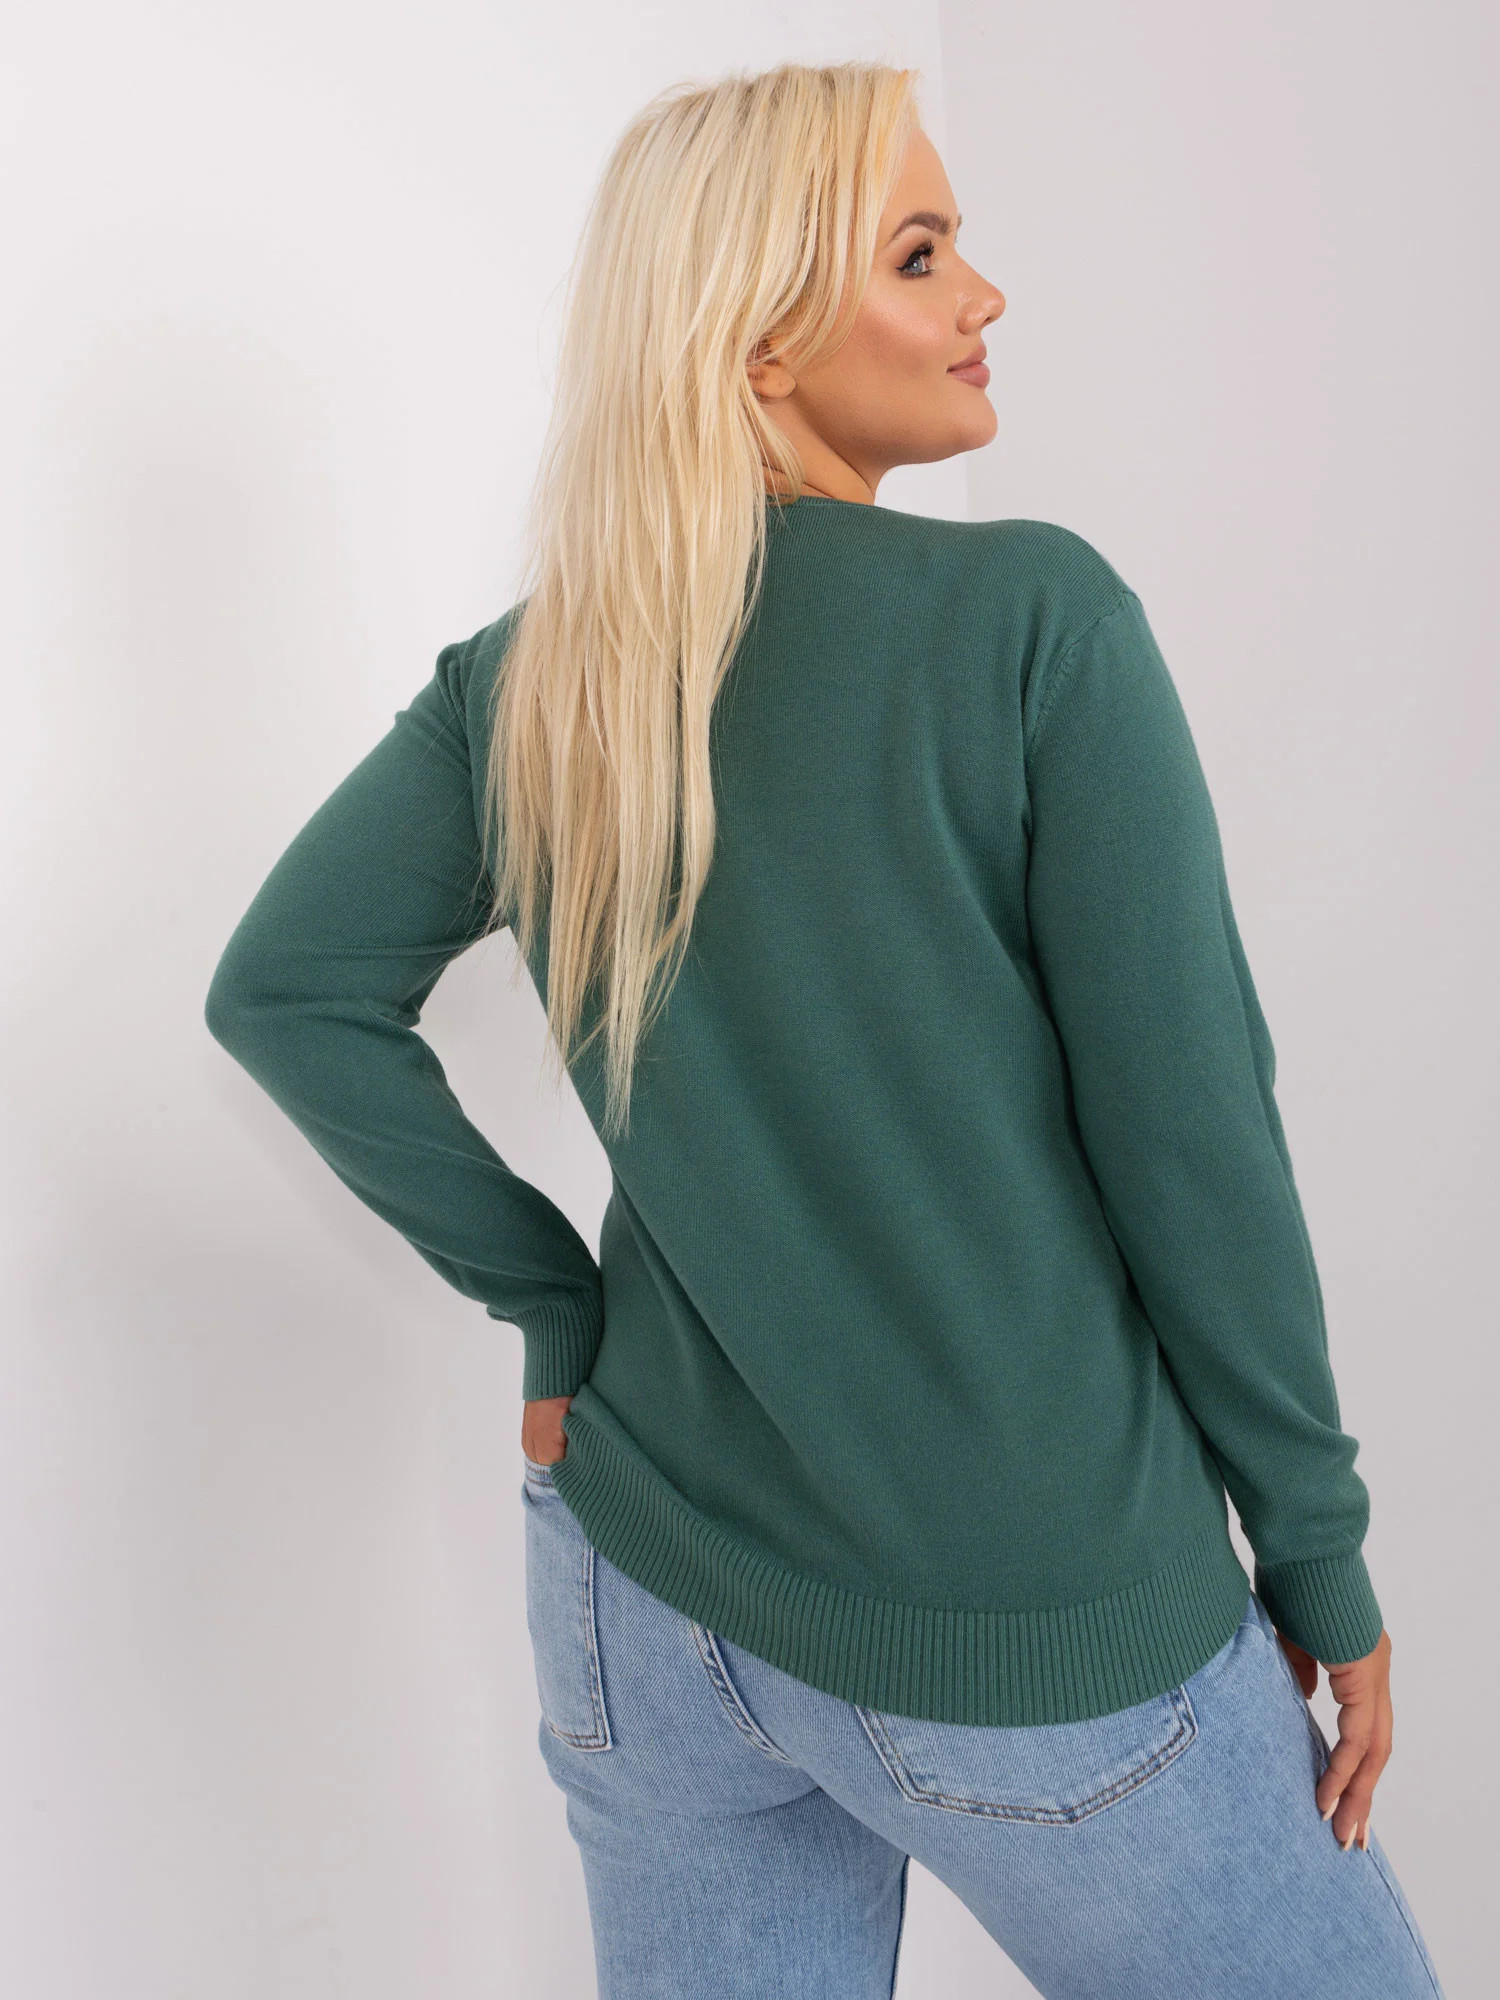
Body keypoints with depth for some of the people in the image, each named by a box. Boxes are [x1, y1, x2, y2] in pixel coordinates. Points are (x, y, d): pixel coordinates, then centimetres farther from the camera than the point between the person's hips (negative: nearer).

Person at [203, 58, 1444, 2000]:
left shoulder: (523, 679, -2)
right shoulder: (1031, 616, -17)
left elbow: (283, 988, -2)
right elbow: (1189, 1127, -15)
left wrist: (552, 1299, 2)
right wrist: (1319, 1557, -4)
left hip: (653, 1600, 5)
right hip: (1035, 1642, -5)